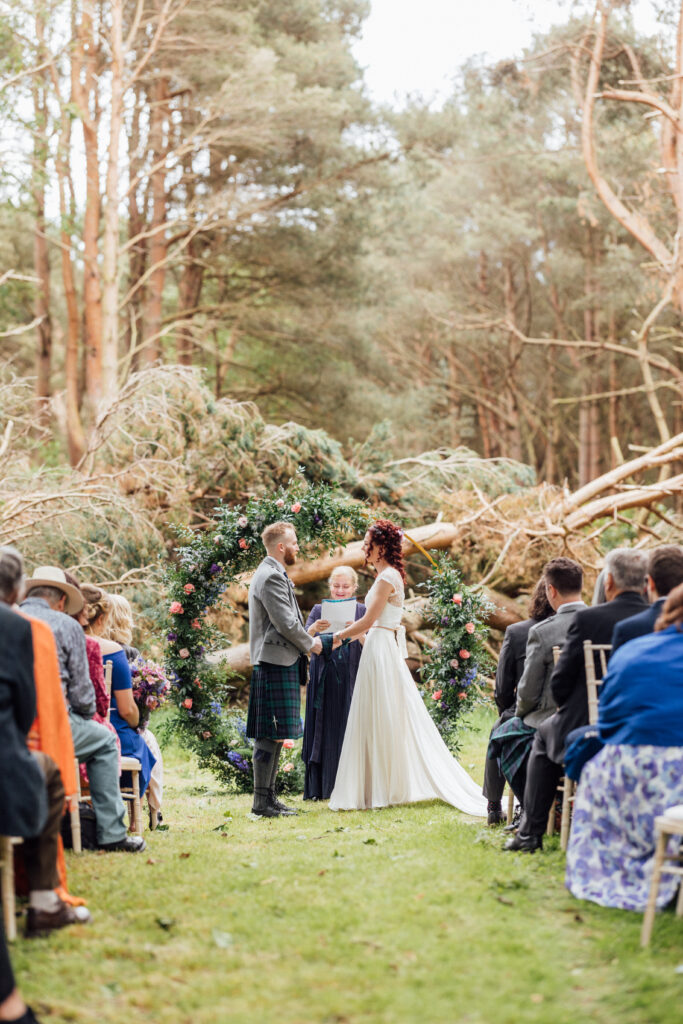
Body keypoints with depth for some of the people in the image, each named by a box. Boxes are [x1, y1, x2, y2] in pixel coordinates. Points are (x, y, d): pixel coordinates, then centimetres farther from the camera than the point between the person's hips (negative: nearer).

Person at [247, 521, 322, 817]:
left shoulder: (273, 574, 20)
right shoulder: (271, 576, -14)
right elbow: (285, 623, -18)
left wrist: (306, 636, 15)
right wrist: (310, 644, -5)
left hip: (279, 663, 11)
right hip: (275, 662, -11)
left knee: (274, 735, 12)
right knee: (270, 734, -10)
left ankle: (268, 796, 16)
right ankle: (262, 801, -8)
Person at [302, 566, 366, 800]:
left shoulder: (362, 611, 5)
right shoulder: (319, 610, 9)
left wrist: (359, 633, -28)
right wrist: (313, 629, -26)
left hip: (351, 681, -1)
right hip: (324, 682, 1)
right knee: (323, 731, 0)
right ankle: (320, 788, 3)